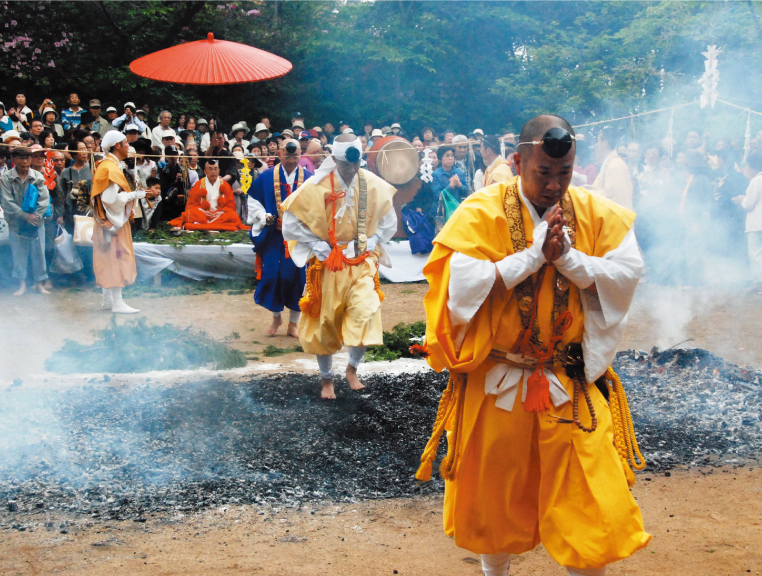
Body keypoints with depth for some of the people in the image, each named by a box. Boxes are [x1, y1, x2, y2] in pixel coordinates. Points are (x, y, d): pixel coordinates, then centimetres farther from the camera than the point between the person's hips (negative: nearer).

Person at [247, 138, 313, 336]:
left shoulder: (309, 178, 1)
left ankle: (293, 323, 16)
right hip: (273, 237, 0)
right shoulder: (266, 177, 1)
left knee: (297, 277, 1)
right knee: (272, 275, -1)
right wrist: (266, 218, -8)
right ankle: (276, 317, 23)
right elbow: (254, 202, 7)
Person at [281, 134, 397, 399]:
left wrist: (370, 244, -2)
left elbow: (388, 223, 11)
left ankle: (352, 368, 6)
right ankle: (327, 379, 27)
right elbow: (291, 223, -6)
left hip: (362, 263, 1)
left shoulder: (374, 186, -3)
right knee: (325, 323, 7)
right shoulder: (316, 187, -11)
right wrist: (319, 248, -10)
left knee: (365, 313, -18)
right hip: (328, 265, -1)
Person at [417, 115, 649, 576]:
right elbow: (464, 283, -20)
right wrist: (535, 252, -20)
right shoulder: (481, 213, -8)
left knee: (593, 501, -1)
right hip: (497, 382, -1)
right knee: (496, 495, 12)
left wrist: (568, 257, -19)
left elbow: (629, 272, -8)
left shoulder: (595, 213, 1)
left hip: (571, 383, 2)